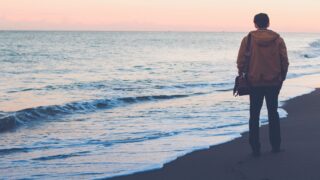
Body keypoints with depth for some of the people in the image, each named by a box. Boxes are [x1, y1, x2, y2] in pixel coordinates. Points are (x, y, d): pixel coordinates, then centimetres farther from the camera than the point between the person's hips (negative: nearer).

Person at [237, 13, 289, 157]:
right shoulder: (278, 40, -3)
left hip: (254, 82, -1)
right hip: (274, 82, 1)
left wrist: (241, 75, 6)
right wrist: (282, 77, 10)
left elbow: (240, 62, -8)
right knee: (273, 112, 17)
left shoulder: (248, 39, -7)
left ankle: (255, 148, 6)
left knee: (254, 115, 8)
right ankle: (276, 146, 18)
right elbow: (285, 62, -3)